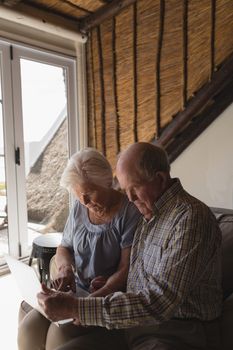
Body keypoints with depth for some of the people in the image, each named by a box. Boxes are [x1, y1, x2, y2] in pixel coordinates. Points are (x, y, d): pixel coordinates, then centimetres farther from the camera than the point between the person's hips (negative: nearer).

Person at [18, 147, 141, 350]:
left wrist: (94, 299, -26)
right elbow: (63, 249, 14)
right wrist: (65, 267, -8)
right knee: (29, 327, -17)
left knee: (61, 332, -25)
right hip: (74, 289, 5)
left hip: (110, 296, -4)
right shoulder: (79, 208, 4)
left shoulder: (130, 211, -14)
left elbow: (126, 269, -15)